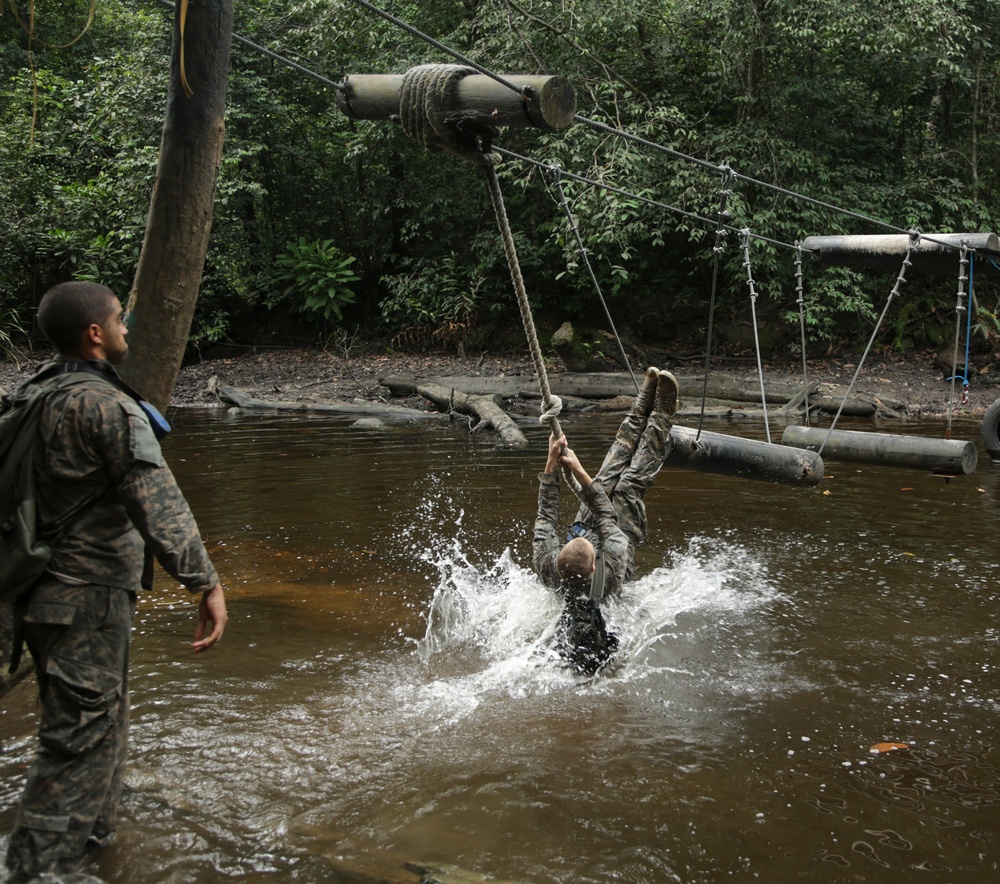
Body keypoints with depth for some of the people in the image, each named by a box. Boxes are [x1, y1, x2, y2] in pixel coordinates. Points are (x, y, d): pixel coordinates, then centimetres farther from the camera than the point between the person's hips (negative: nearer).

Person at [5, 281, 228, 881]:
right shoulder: (109, 407, -19)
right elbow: (158, 504, -27)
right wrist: (207, 584, -28)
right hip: (88, 597, -9)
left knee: (105, 719, 24)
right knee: (81, 737, -3)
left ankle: (93, 834, 40)